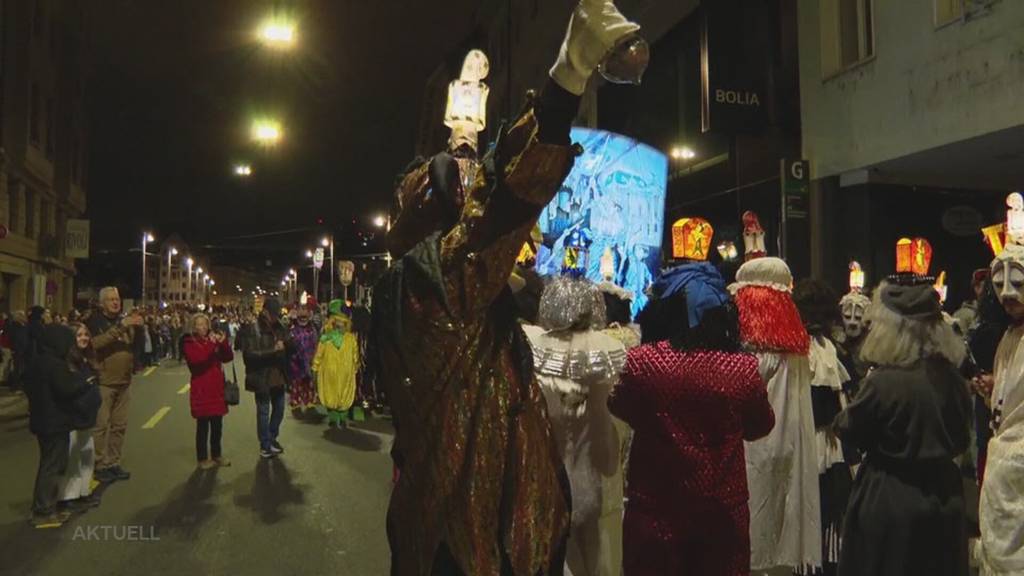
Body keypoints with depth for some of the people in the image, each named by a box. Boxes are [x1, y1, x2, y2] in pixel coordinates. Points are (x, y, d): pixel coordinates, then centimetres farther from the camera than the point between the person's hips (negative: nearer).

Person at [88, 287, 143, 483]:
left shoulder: (126, 320, 12)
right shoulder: (95, 321, -5)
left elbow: (137, 345, 9)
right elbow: (95, 343, -22)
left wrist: (139, 329, -10)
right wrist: (120, 327, -28)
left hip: (124, 382, 5)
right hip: (103, 382, -5)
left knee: (120, 425, 9)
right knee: (101, 425, -4)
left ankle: (114, 463, 17)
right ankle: (100, 465, 4)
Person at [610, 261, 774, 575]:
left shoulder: (642, 362, -17)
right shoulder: (744, 369, -13)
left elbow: (620, 408, 4)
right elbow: (760, 427, 6)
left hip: (655, 509, -1)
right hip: (723, 512, 1)